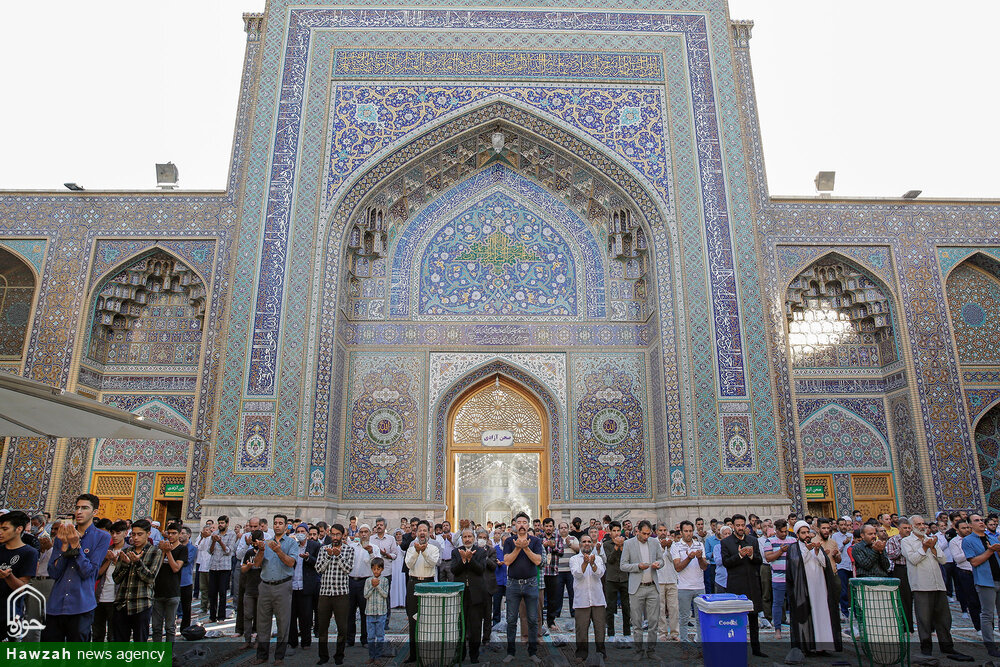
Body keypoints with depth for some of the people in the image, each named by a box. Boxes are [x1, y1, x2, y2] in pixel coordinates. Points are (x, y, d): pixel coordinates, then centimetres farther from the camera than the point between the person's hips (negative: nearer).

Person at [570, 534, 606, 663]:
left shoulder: (598, 559, 12)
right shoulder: (574, 559, 7)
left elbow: (600, 574, -5)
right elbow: (577, 574, -10)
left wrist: (592, 563, -24)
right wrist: (585, 563, -26)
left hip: (597, 599, 2)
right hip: (581, 600, -2)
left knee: (600, 626, 1)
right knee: (581, 627, -1)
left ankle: (601, 651, 15)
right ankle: (581, 653, 11)